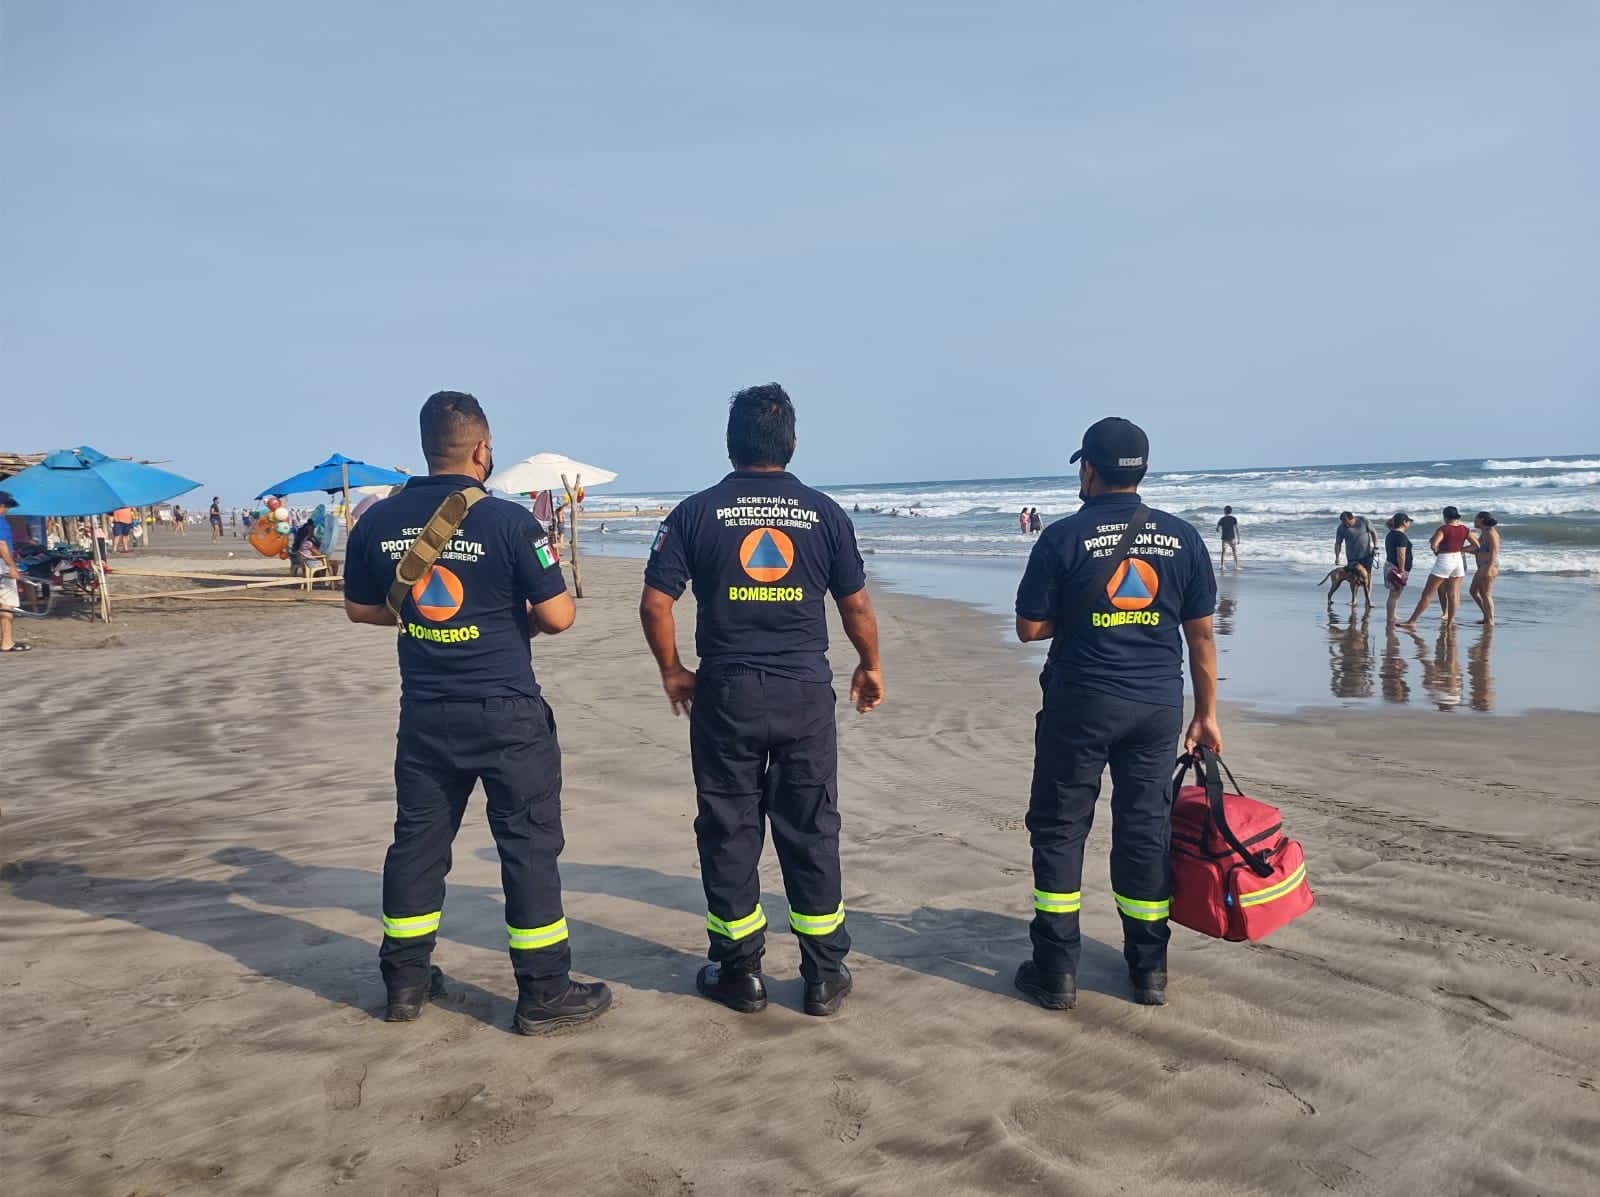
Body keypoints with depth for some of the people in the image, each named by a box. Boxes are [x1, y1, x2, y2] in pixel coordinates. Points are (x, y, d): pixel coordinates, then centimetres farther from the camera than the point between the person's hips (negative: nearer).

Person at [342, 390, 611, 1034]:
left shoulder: (378, 521, 1)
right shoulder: (510, 521, -14)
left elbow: (360, 608, 14)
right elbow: (559, 615, -13)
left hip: (425, 713, 5)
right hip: (505, 711, -5)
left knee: (418, 839, 16)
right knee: (529, 843, 3)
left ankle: (405, 980, 27)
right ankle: (544, 992, 10)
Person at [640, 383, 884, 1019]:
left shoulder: (697, 512, -1)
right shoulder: (825, 513, 1)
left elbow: (655, 603, -4)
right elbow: (856, 604, 5)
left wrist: (672, 671, 10)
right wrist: (871, 666, 21)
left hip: (725, 694, -1)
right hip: (806, 693, 1)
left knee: (729, 833, 10)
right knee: (811, 833, 10)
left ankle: (739, 972, 20)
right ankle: (825, 976, 18)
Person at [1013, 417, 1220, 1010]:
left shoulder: (1064, 537, -8)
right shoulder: (1182, 537, 2)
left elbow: (1029, 628, -6)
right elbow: (1201, 634, 6)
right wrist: (1206, 714, 13)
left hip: (1080, 704, -3)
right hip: (1158, 705, 4)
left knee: (1058, 828, 7)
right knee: (1146, 829, 12)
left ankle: (1057, 971, 12)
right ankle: (1149, 969, 20)